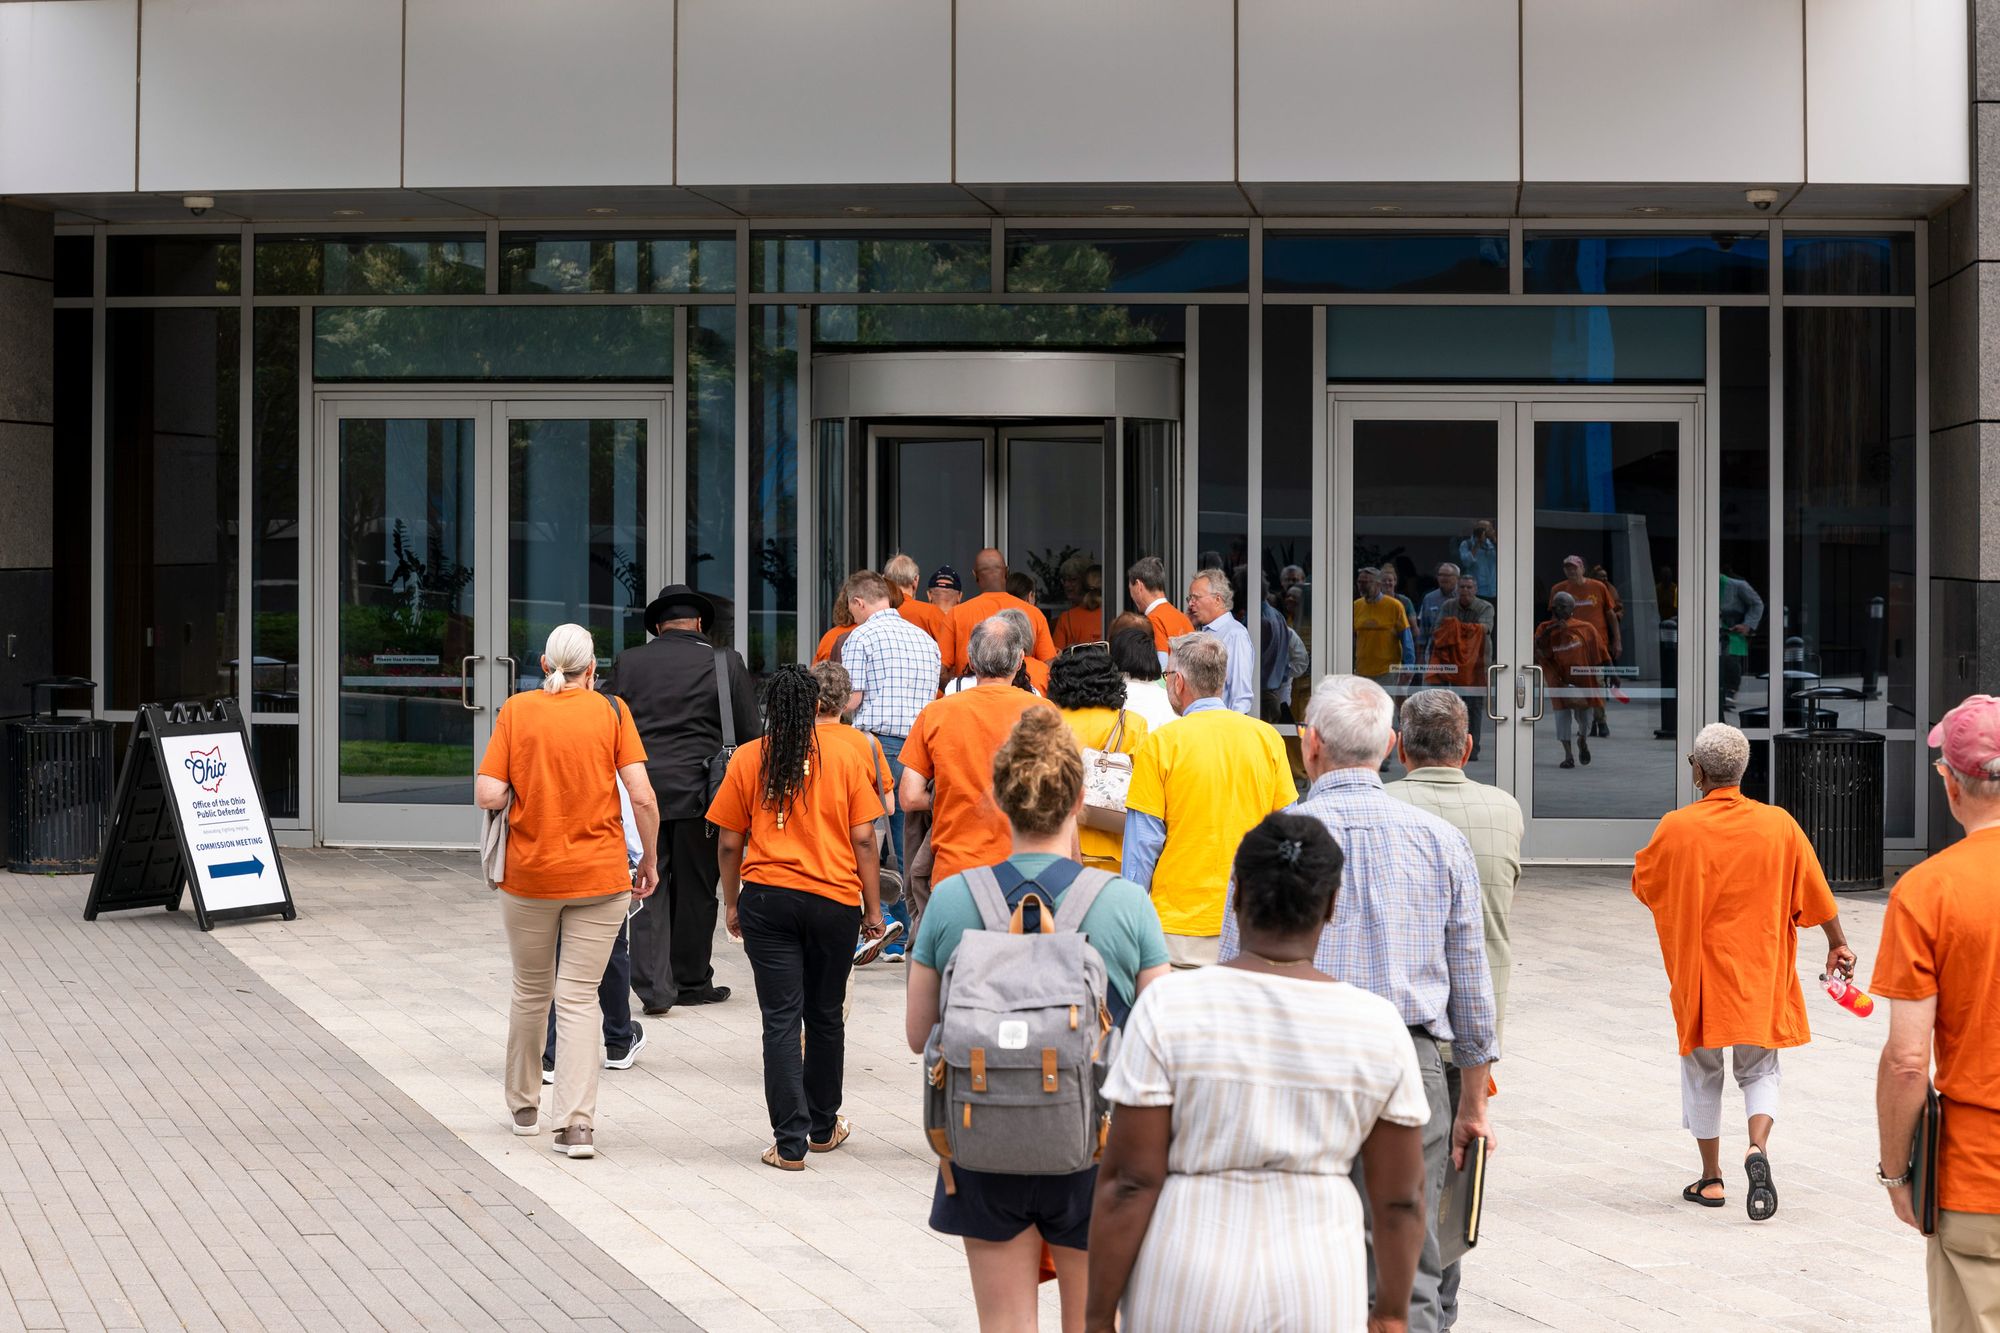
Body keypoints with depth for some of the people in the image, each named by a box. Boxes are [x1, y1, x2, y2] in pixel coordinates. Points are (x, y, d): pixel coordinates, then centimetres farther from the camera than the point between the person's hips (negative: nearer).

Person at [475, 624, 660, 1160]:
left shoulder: (516, 710, -2)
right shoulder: (611, 713, -2)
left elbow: (487, 795, -10)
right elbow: (642, 797, -9)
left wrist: (521, 790, 11)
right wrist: (650, 860, 4)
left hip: (529, 874, 1)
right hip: (600, 875, -1)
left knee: (531, 991, 17)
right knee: (580, 997, 2)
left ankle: (524, 1106, 33)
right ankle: (576, 1124, -7)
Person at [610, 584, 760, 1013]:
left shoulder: (626, 663, 4)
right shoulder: (726, 663, -1)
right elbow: (750, 733, -1)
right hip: (699, 792, -1)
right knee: (695, 890, 10)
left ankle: (653, 986, -2)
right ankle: (691, 982, 20)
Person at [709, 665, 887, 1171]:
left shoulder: (748, 758, 2)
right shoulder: (848, 752, 0)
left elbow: (729, 842, 3)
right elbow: (863, 838, -2)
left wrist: (731, 903, 16)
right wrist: (873, 907, 5)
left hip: (766, 899, 0)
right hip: (834, 901, 1)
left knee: (781, 1020, 1)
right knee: (825, 1016, 16)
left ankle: (790, 1143, -4)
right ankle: (823, 1126, 30)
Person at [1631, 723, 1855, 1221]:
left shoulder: (1676, 828, -12)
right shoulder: (1779, 825, -6)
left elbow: (1641, 883, 3)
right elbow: (1815, 893, 2)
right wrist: (1837, 943, 16)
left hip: (1699, 973, -1)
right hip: (1760, 974, 1)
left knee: (1703, 1072, 14)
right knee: (1759, 1070, 13)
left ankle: (1711, 1179, 19)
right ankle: (1758, 1148, -13)